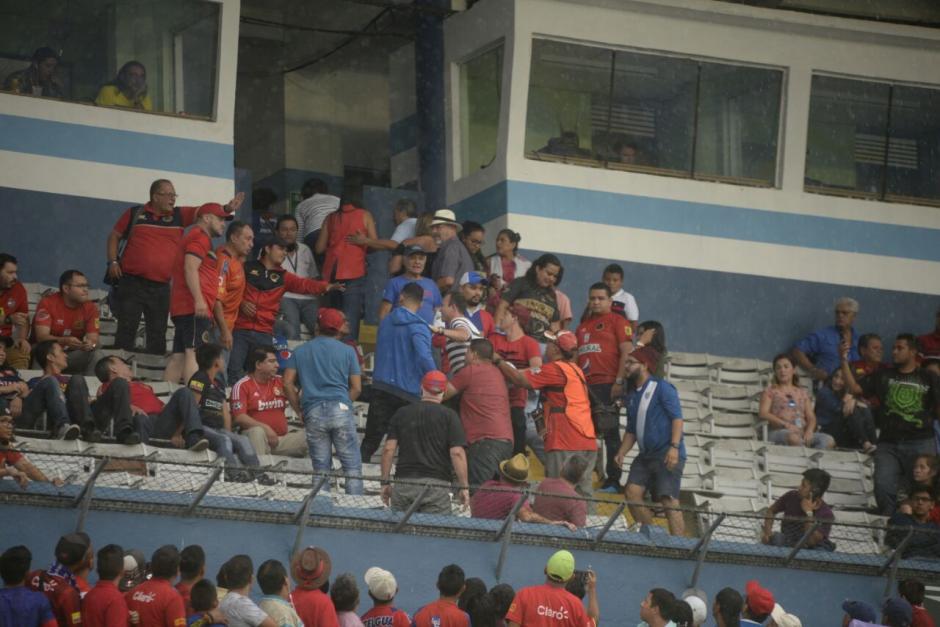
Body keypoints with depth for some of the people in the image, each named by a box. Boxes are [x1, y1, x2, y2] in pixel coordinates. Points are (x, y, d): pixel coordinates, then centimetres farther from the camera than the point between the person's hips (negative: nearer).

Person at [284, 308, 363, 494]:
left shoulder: (300, 351, 15)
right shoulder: (347, 351, 9)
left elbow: (288, 383, 7)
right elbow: (356, 388, 5)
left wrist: (299, 410, 13)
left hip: (313, 413, 2)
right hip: (341, 409, -2)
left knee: (321, 468, 5)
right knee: (352, 467, -1)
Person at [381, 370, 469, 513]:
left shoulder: (401, 413, 9)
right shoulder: (449, 416, 0)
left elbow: (388, 450, 5)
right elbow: (457, 453, -7)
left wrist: (385, 482, 11)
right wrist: (463, 487, -3)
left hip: (403, 484, 3)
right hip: (436, 484, -3)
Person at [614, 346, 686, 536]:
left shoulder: (661, 388, -4)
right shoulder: (633, 397, 18)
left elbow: (677, 418, -12)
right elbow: (631, 431, 23)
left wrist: (674, 447, -23)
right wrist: (621, 453, 7)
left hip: (667, 455, -7)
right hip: (645, 456, 7)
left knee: (668, 499, -15)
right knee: (632, 492, -7)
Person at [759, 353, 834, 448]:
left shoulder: (802, 393, 26)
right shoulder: (770, 391, 15)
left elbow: (811, 418, 17)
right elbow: (763, 413, -1)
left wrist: (809, 430, -8)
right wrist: (786, 424, -15)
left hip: (802, 433, 4)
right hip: (779, 432, -4)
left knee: (829, 440, -27)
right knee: (794, 438, -42)